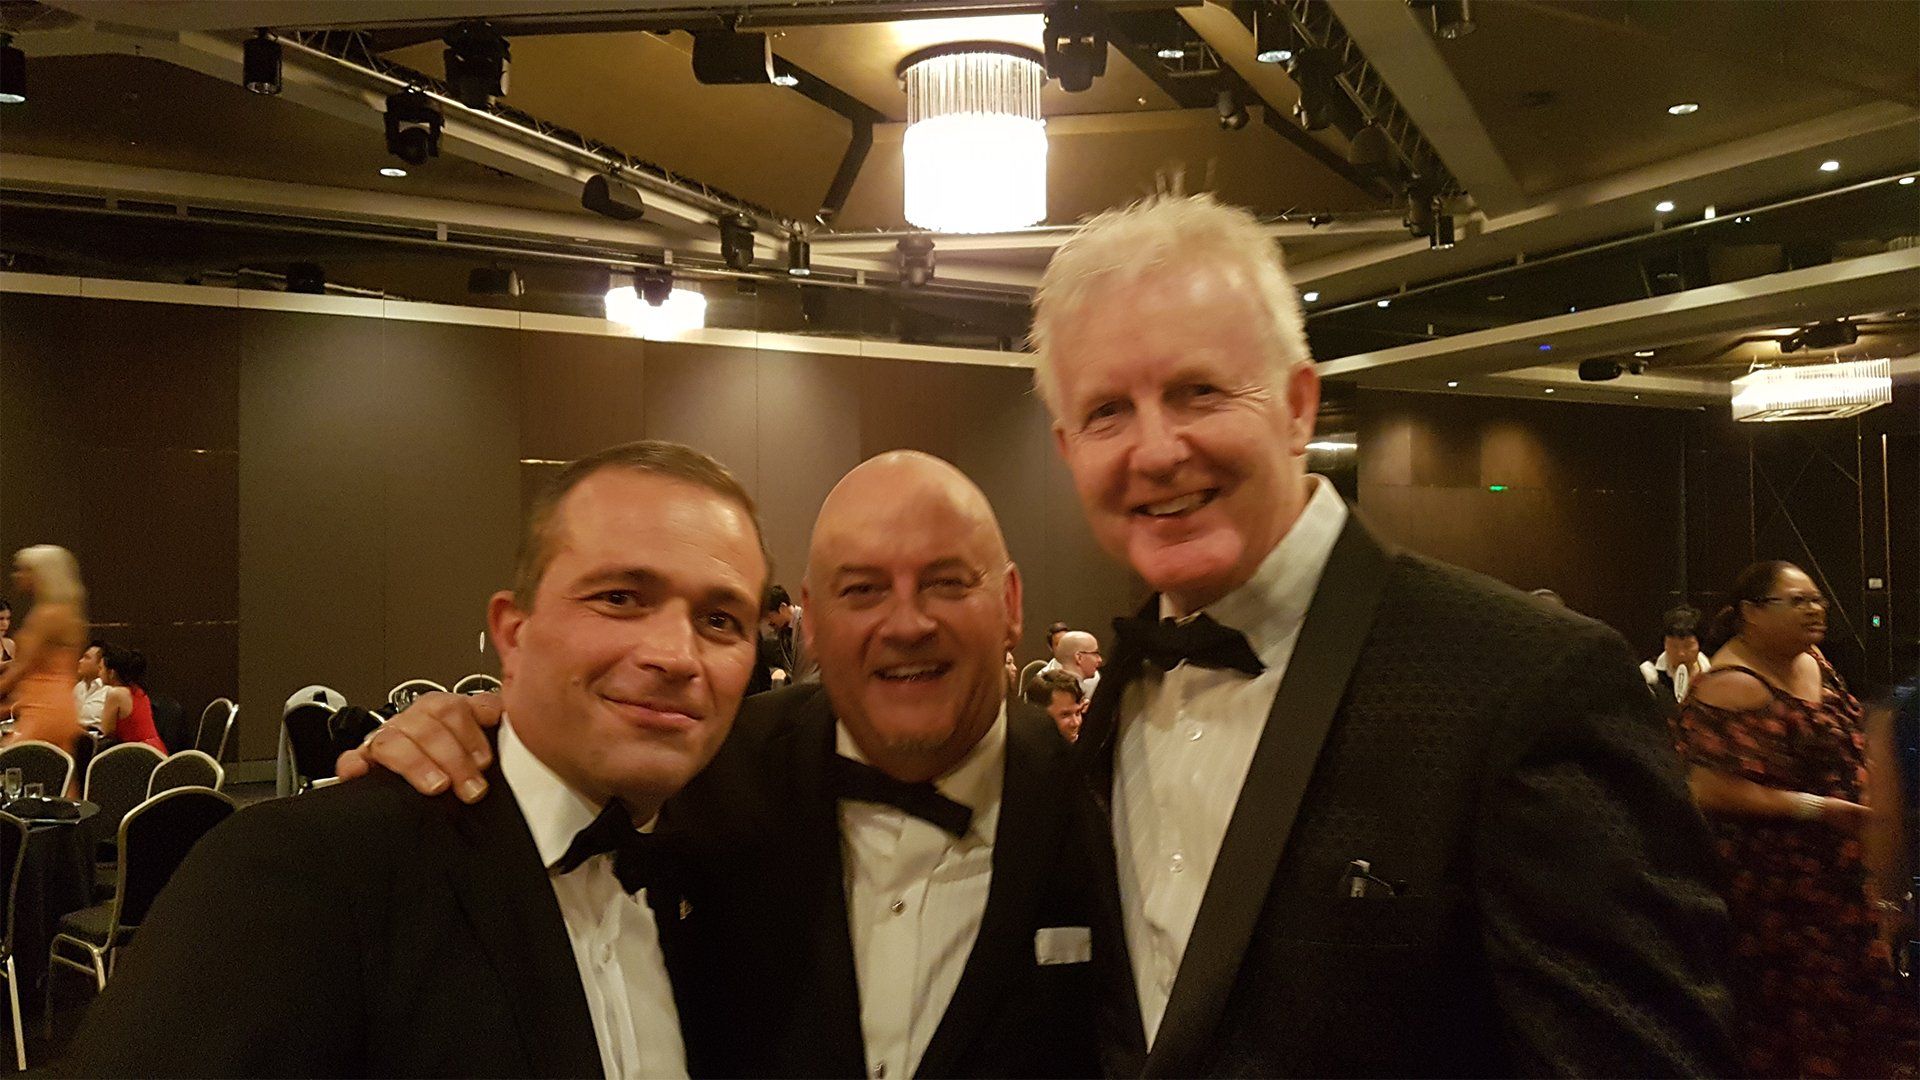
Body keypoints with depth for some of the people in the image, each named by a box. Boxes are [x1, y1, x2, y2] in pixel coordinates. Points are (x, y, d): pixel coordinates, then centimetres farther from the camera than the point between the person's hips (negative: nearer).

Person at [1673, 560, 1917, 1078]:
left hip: (1832, 874, 9)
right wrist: (1815, 808, -25)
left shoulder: (1811, 661, 6)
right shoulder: (1732, 686, -22)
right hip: (1769, 883, -9)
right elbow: (1713, 790, -28)